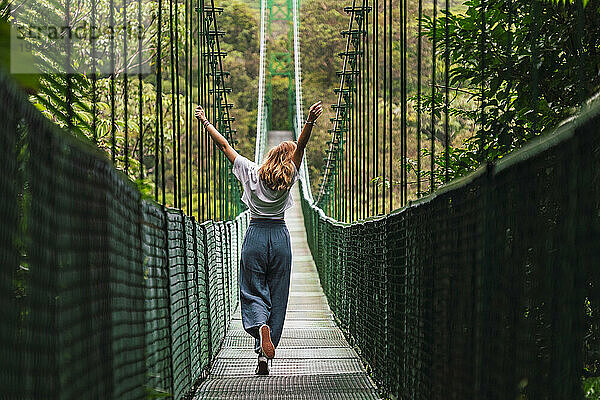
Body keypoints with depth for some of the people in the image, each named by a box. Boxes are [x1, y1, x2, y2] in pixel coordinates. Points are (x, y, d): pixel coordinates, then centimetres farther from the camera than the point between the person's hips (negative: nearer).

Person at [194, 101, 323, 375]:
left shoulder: (250, 172, -2)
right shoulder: (287, 178, -4)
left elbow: (224, 145, 4)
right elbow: (301, 147, -15)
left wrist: (205, 122, 12)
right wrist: (310, 121, -29)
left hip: (255, 236, 0)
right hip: (280, 237, 0)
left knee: (253, 292, 5)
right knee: (277, 296, 5)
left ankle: (260, 325, -30)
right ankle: (264, 356, 1)